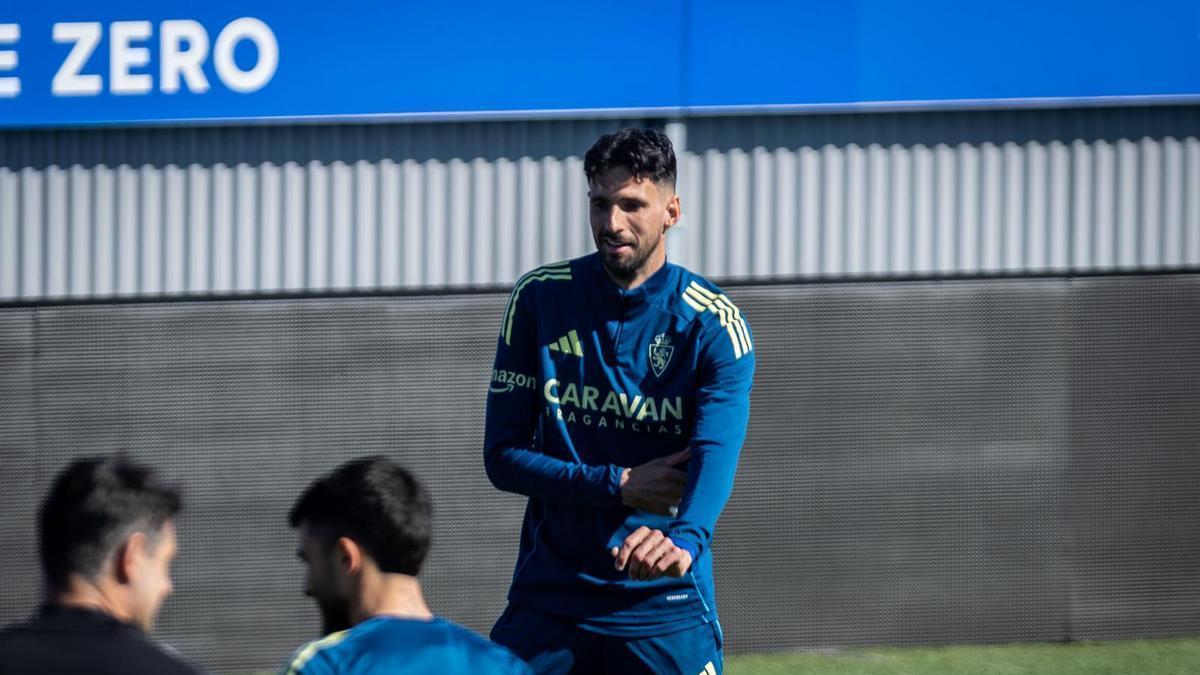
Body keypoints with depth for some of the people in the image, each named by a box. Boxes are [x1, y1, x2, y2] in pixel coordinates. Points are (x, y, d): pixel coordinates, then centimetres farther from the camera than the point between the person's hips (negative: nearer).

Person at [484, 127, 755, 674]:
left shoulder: (713, 323, -6)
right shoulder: (539, 299, 0)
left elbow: (716, 454, -22)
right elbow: (502, 457, -1)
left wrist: (683, 540, -43)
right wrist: (618, 486, -14)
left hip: (666, 605, -1)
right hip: (547, 602, 1)